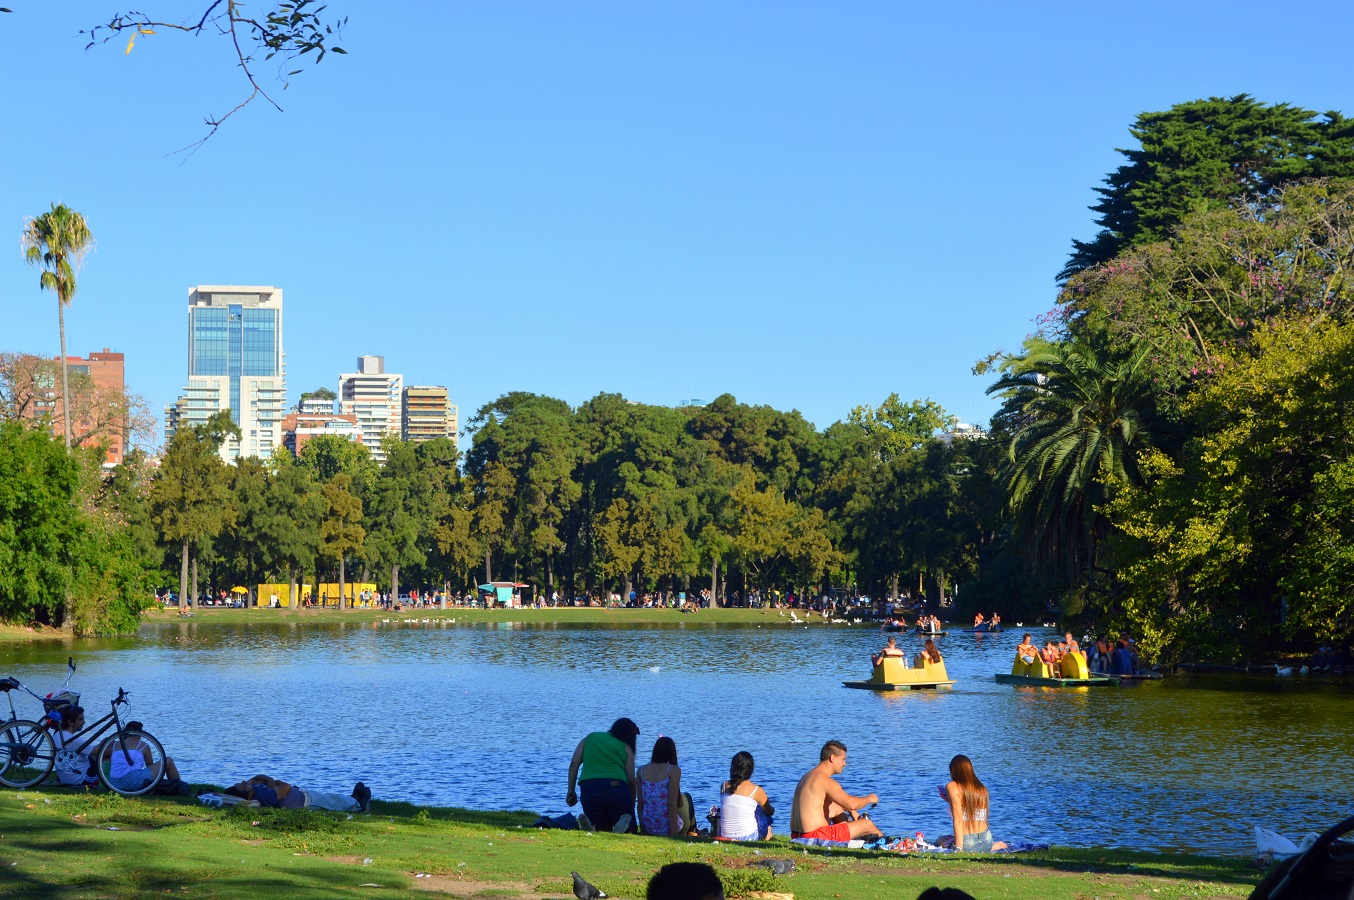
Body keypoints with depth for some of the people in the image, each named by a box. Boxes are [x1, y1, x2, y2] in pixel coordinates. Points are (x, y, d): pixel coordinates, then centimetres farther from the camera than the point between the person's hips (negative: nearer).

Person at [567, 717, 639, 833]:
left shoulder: (590, 738, 23)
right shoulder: (626, 748, 15)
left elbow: (574, 763, 12)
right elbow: (631, 781, 10)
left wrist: (571, 791, 13)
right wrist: (632, 806, 20)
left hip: (589, 789, 2)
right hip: (616, 787, -2)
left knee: (602, 829, 19)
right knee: (629, 830, 13)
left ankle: (589, 824, -15)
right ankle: (624, 823, -24)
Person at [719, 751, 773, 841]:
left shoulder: (723, 787, 0)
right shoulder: (756, 790, -8)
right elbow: (770, 812, 9)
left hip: (725, 836, 4)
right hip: (748, 837, -4)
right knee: (765, 815, 26)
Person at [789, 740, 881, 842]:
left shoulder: (810, 775, 16)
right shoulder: (824, 780, -16)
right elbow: (851, 804, -22)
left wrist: (852, 812, 23)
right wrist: (869, 799, -3)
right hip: (815, 836, -10)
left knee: (836, 808, 32)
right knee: (868, 824, 1)